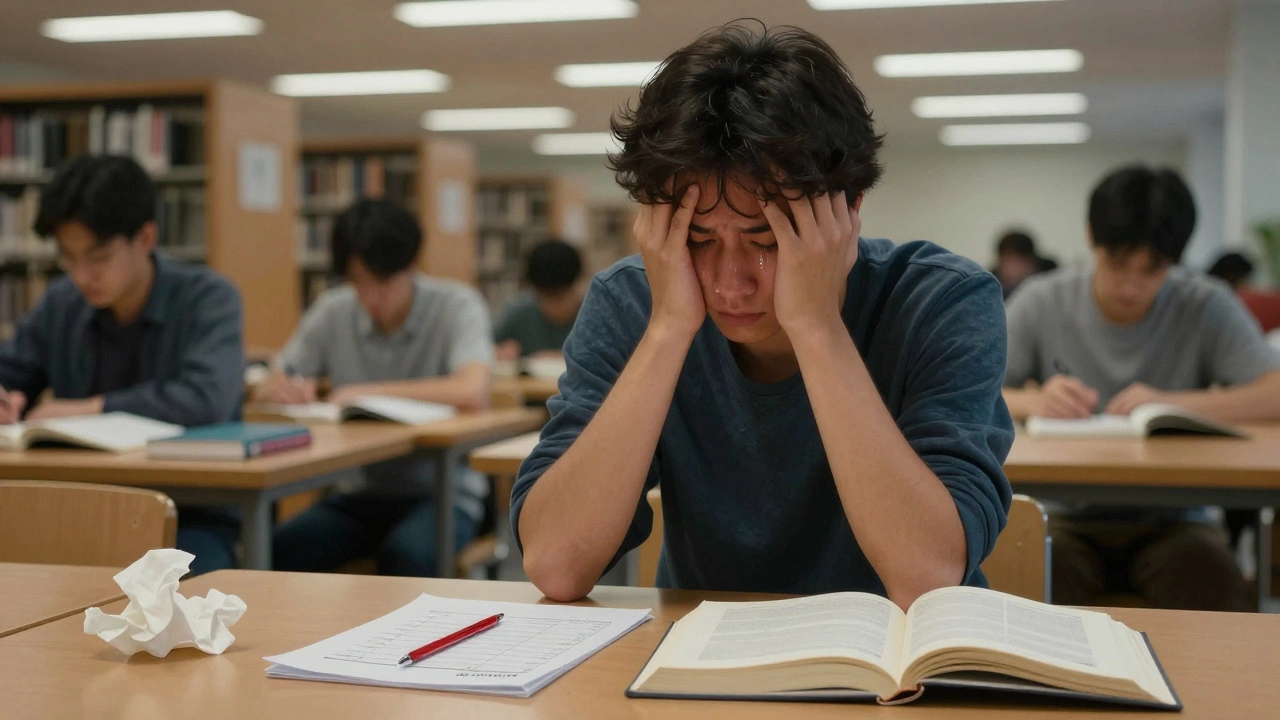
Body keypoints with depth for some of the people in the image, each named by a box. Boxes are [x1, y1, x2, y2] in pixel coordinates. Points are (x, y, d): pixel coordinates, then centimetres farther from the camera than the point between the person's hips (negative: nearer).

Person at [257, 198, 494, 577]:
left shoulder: (456, 306, -10)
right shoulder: (333, 312, 3)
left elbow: (472, 392, -27)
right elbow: (267, 389, 8)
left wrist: (366, 392, -22)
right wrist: (284, 389, -18)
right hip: (363, 493, 4)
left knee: (406, 552, -35)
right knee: (276, 550, -23)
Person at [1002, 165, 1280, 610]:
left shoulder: (1205, 309, -2)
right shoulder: (1041, 304, -1)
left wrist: (1172, 403, -28)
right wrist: (1031, 401, -28)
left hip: (1171, 520, 0)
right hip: (1069, 520, 0)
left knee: (1214, 582, -30)